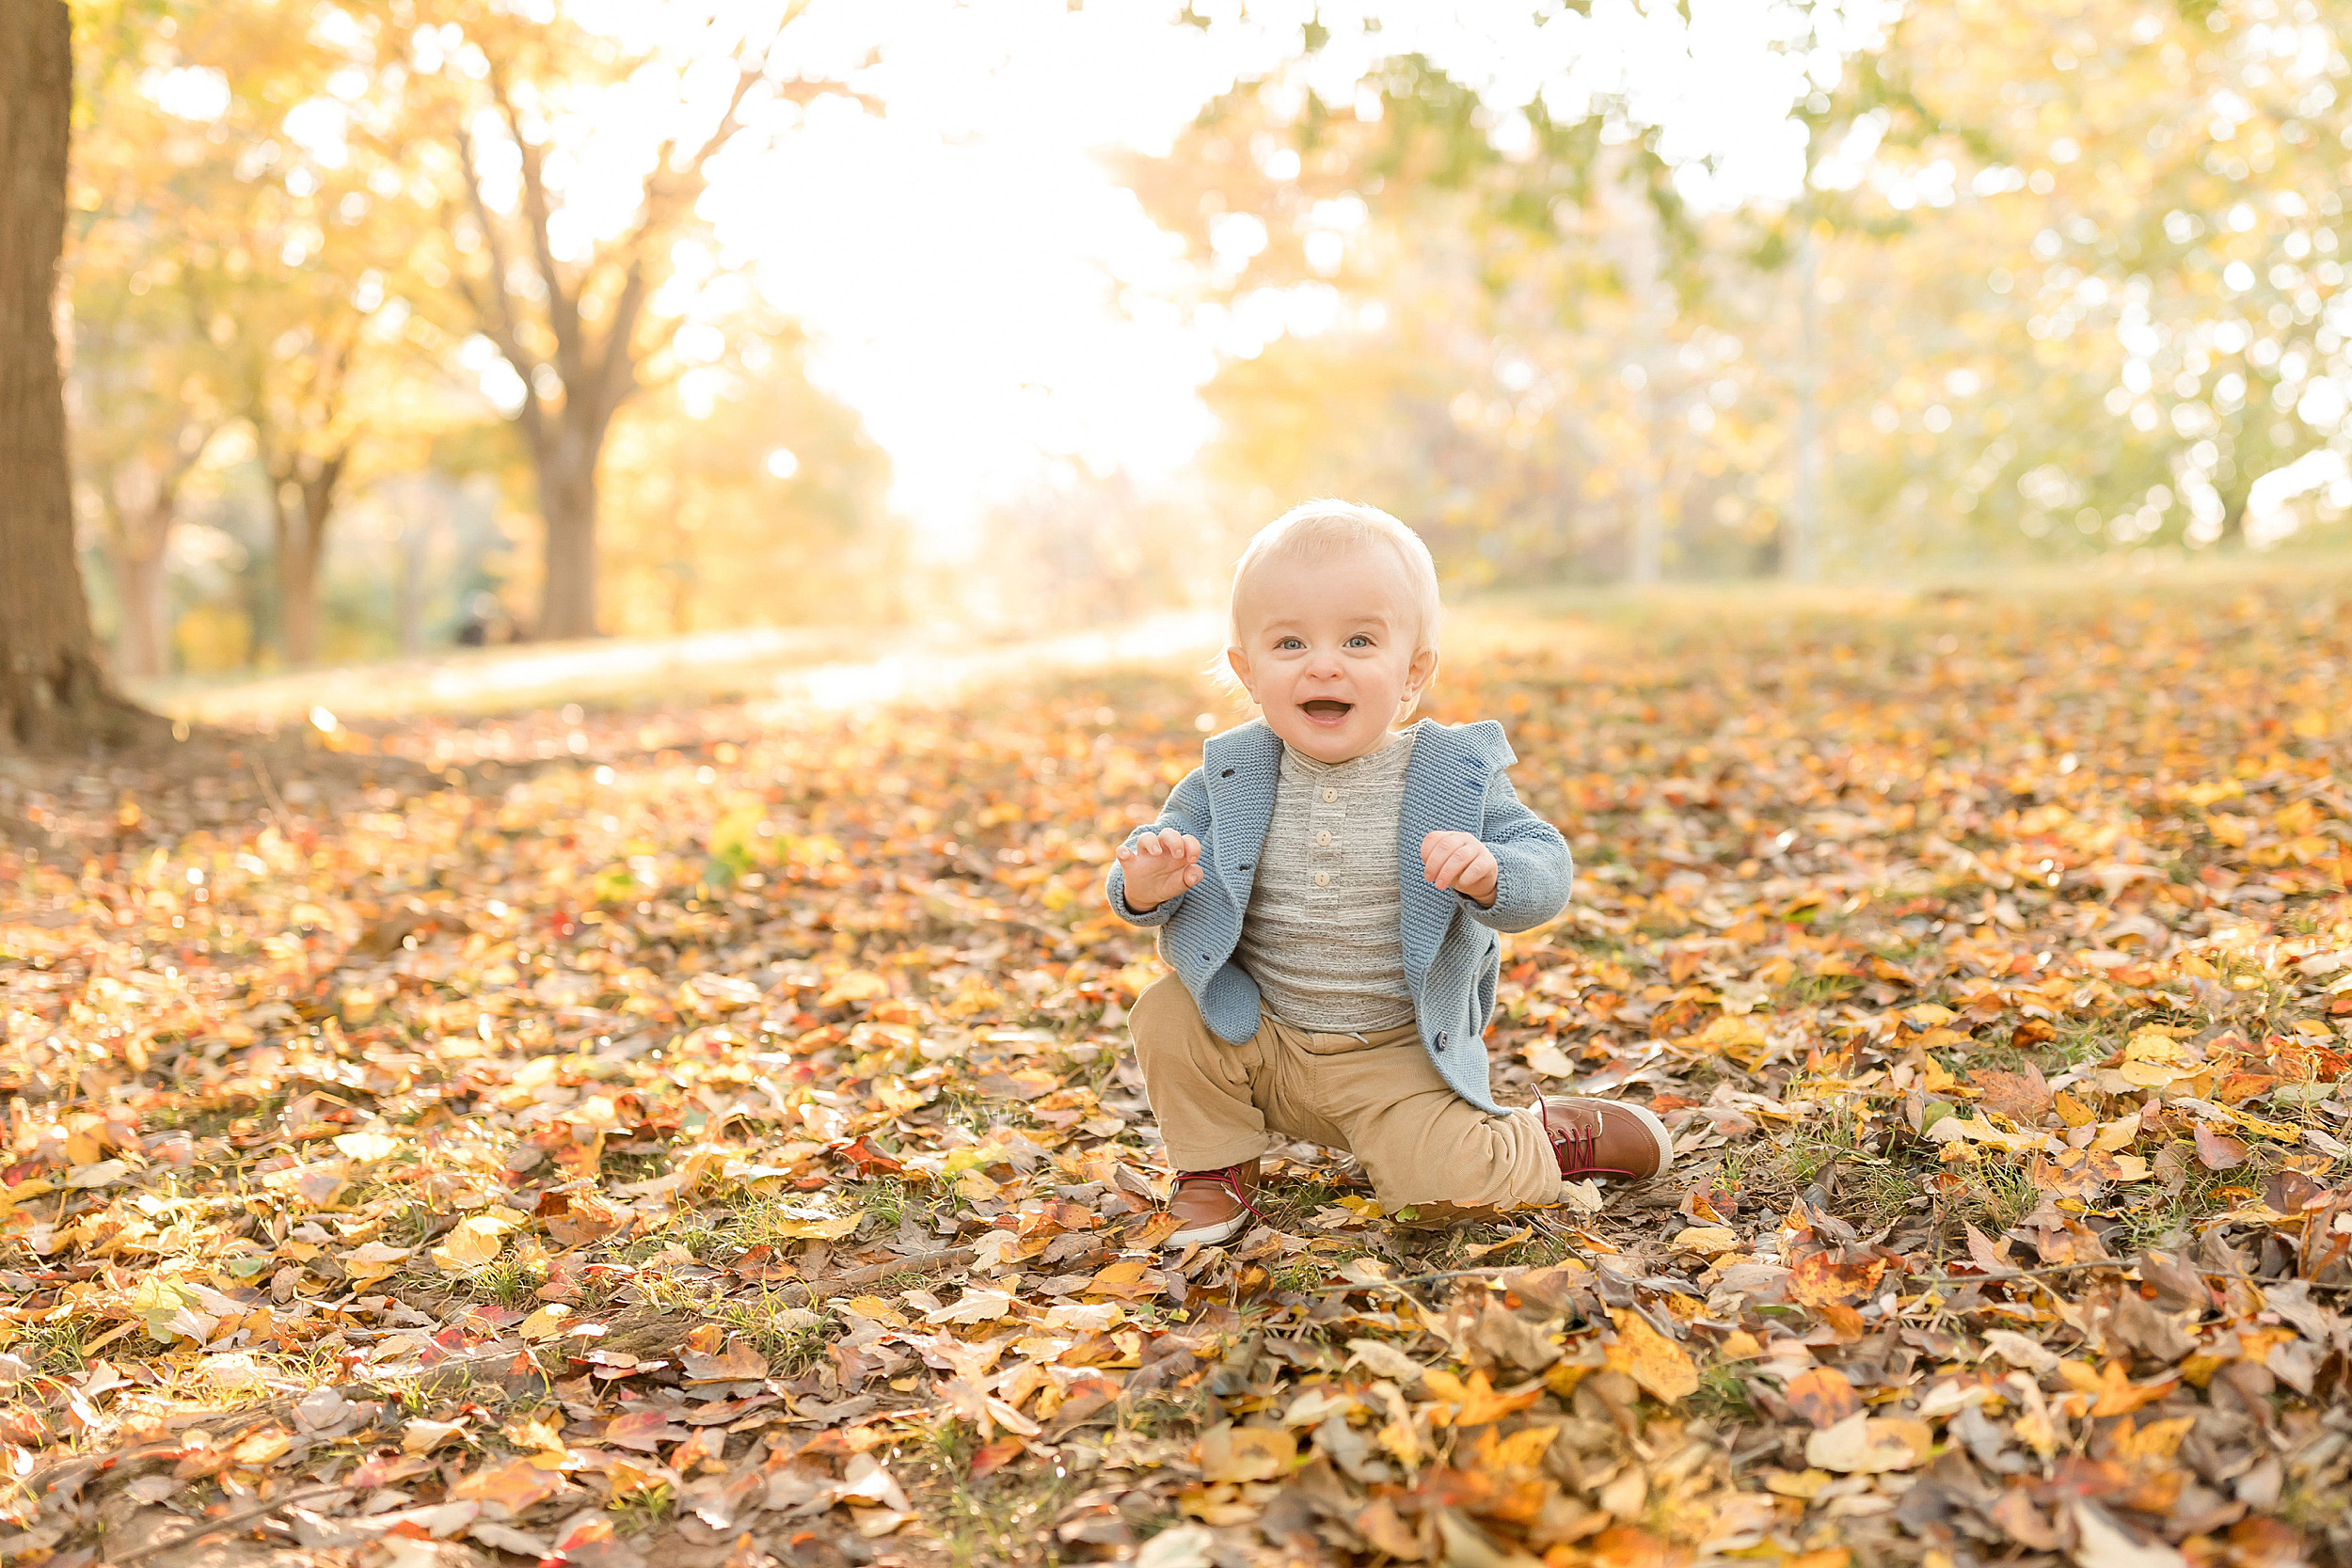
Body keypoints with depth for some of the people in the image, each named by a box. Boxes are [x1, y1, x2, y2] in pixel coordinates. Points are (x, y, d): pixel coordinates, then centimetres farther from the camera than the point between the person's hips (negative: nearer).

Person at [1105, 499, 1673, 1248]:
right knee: (1165, 1013, -18)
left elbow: (1544, 871, -11)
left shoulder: (1454, 778, -10)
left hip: (1400, 1053, -3)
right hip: (1261, 1038, 3)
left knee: (1436, 1182, -19)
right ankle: (1217, 1170, 7)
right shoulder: (1229, 780, -5)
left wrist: (1489, 876, -35)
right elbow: (1142, 883, -1)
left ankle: (1557, 1137, 13)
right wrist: (1147, 884, -27)